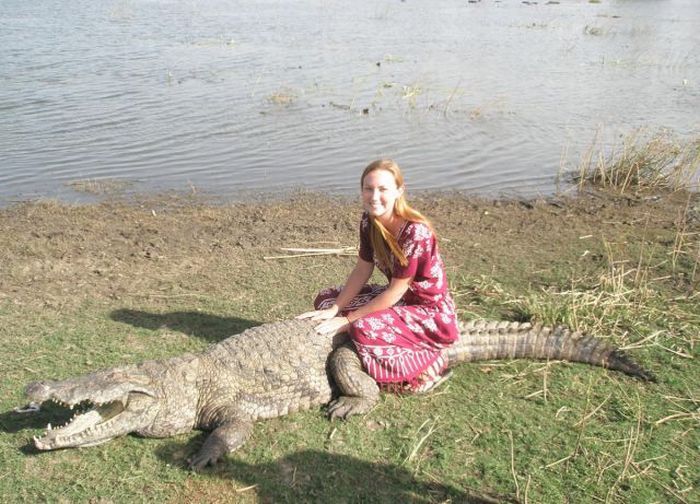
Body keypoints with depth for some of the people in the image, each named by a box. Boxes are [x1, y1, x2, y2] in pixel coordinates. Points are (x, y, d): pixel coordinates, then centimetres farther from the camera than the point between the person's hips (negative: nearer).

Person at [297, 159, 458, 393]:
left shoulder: (416, 232, -28)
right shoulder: (368, 221, -6)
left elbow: (395, 291, -24)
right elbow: (362, 270, 1)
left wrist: (348, 320, -20)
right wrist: (335, 309, -9)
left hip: (430, 312, -8)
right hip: (399, 299, 8)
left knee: (363, 330, -32)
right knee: (326, 299, 2)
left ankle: (427, 362, -9)